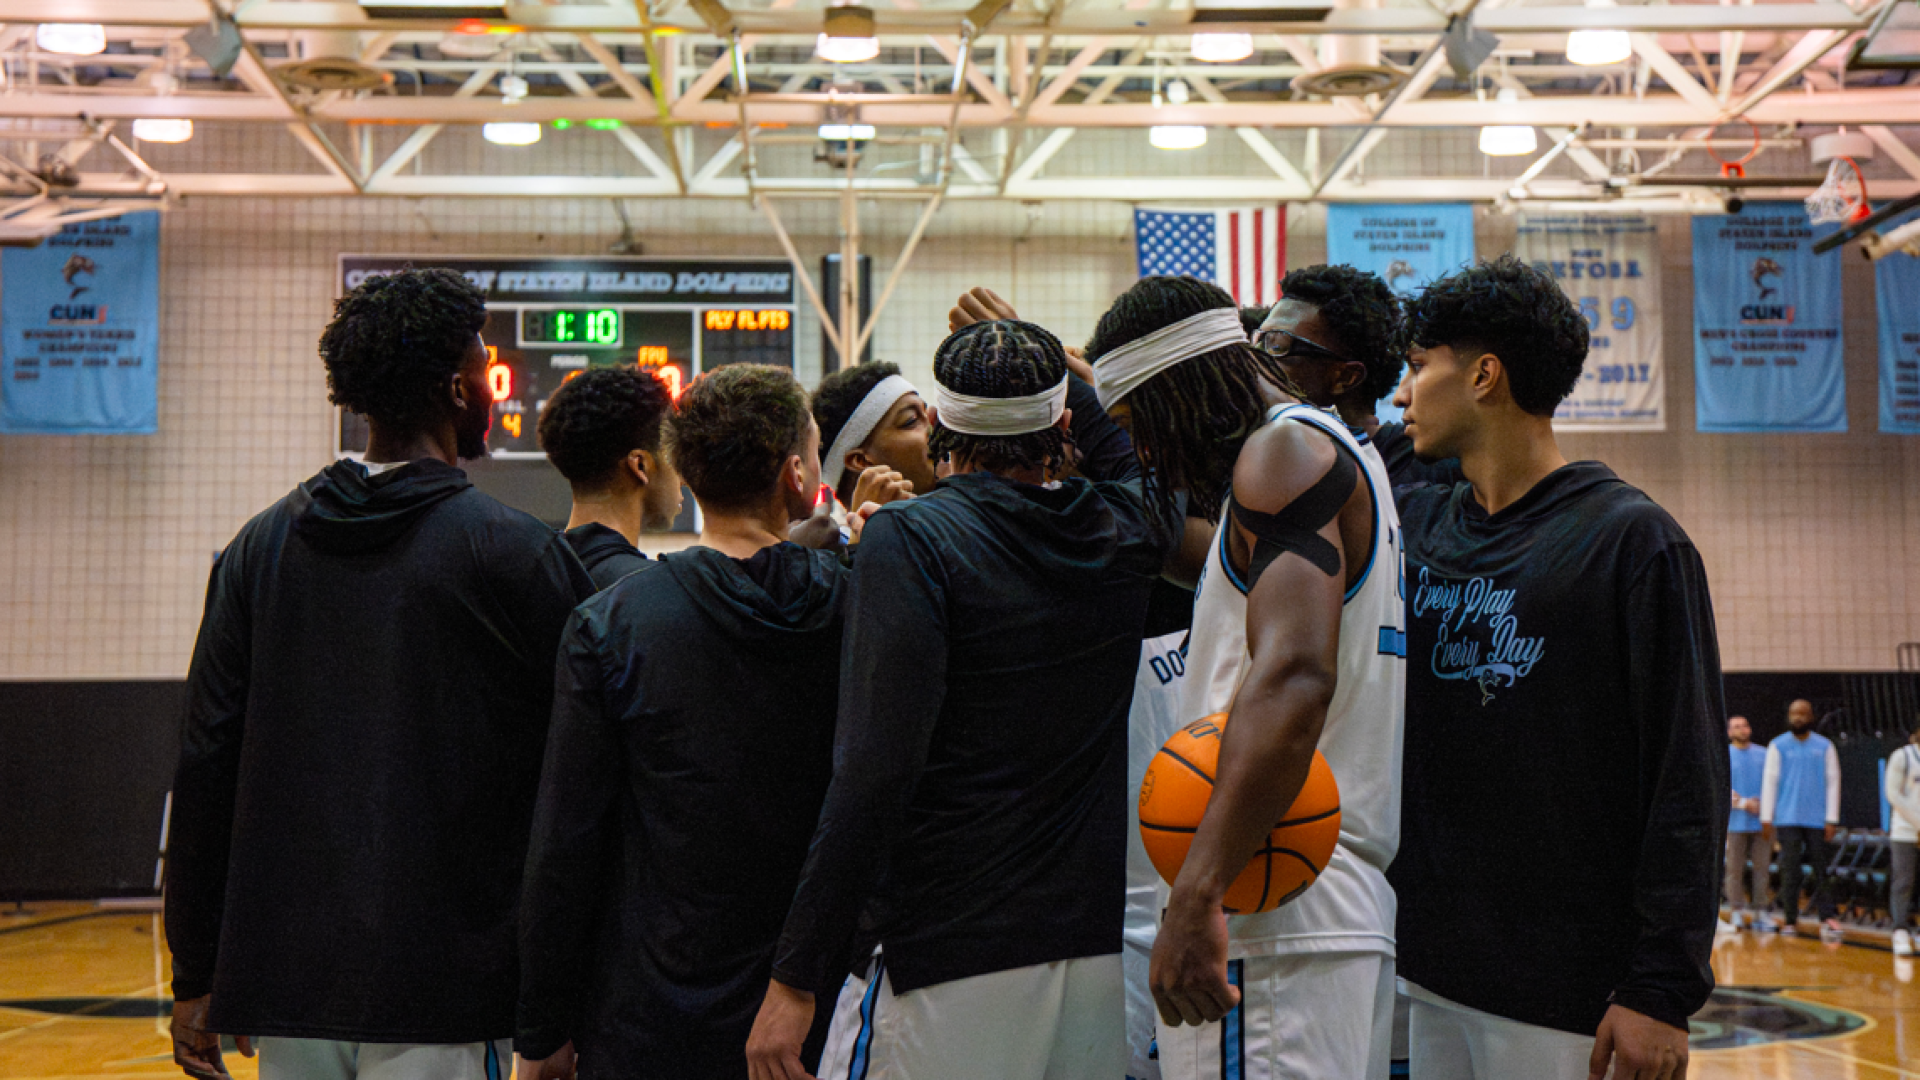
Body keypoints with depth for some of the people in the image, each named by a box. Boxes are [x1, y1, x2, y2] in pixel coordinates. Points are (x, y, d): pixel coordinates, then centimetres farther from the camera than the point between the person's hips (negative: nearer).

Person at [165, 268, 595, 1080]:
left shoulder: (259, 548, 6)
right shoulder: (514, 552, -9)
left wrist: (196, 976, 12)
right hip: (440, 985, -5)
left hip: (285, 977, 5)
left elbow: (205, 765, 7)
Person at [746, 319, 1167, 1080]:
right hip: (1099, 946, 6)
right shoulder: (1122, 534, 5)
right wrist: (1058, 367, 35)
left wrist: (795, 976, -16)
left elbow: (876, 769, -19)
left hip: (947, 958, -6)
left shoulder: (911, 539, -11)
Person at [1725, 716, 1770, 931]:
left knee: (1761, 867, 1)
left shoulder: (1763, 754, 15)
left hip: (1761, 821, 2)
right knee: (1734, 869, -2)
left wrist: (1762, 803, -5)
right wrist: (1743, 803, -13)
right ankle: (1736, 914, 4)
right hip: (1736, 822, -2)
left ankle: (1760, 910, 7)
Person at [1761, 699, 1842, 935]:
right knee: (1790, 871, -1)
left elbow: (1833, 782, 7)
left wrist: (1832, 819, 0)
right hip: (1787, 819, 0)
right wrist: (1766, 818, -1)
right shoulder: (1778, 746, 6)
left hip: (1817, 819, 0)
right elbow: (1770, 781, 5)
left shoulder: (1825, 747, 8)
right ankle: (1790, 920, 2)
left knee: (1821, 870, -2)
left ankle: (1828, 916, 0)